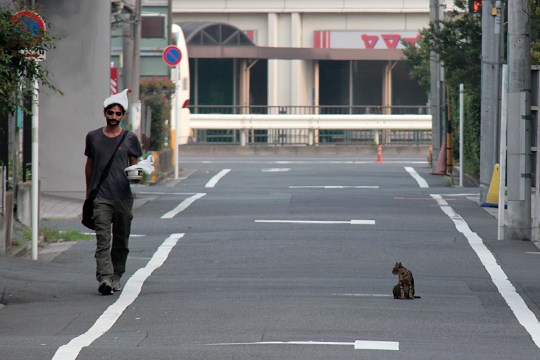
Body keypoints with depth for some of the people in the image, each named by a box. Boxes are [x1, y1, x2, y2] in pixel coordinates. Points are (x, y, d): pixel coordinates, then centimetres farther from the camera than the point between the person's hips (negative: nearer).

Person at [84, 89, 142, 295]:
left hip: (123, 196, 1)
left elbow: (135, 165, 11)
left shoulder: (130, 139, 5)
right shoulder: (93, 137, 8)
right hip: (100, 197, -1)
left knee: (121, 241, 8)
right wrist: (88, 194, 19)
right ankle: (104, 279, -22)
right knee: (103, 239, -12)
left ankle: (116, 277, 21)